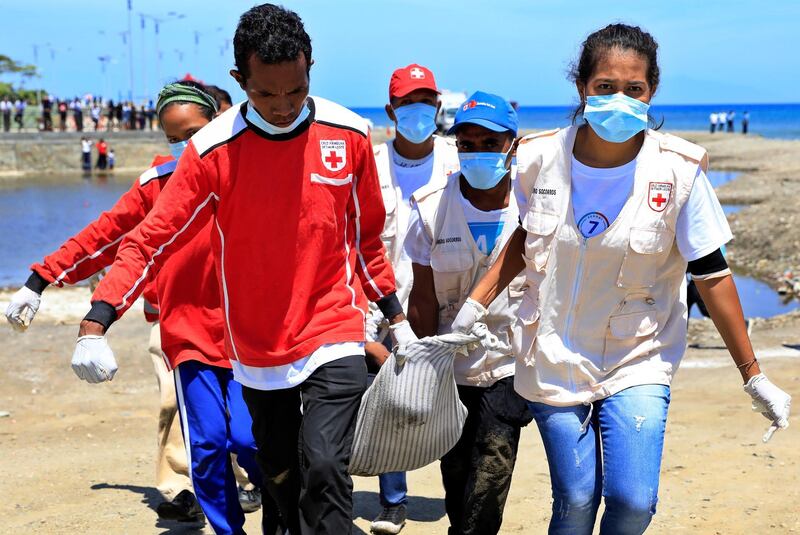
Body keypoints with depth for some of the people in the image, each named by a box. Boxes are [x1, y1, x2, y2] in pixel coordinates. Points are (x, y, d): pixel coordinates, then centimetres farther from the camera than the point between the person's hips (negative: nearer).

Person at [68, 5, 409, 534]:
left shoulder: (349, 136, -6)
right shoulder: (213, 150, -11)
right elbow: (152, 238, -11)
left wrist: (397, 317, 13)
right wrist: (96, 325, -22)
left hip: (334, 337, -1)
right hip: (256, 348, 1)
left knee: (324, 468, -19)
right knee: (281, 477, 16)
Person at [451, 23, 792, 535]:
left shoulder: (677, 172, -14)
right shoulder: (541, 158, -8)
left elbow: (712, 275, -8)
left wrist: (754, 377, -5)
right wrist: (474, 304, 6)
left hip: (638, 363, -1)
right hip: (554, 359, 2)